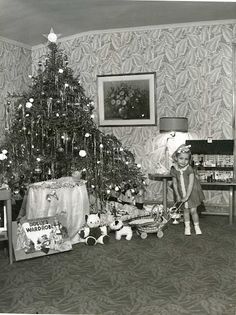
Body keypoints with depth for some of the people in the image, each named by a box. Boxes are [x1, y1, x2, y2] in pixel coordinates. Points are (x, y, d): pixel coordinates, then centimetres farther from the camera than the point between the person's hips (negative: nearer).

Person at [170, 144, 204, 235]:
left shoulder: (189, 169, -22)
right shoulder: (174, 170, -9)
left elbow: (191, 184, -23)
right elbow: (175, 183, 1)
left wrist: (187, 196, -24)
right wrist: (178, 195, -1)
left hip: (192, 192, -3)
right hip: (182, 193, 3)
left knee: (193, 210, 1)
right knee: (186, 209, 11)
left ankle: (197, 227, 20)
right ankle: (187, 227, 26)